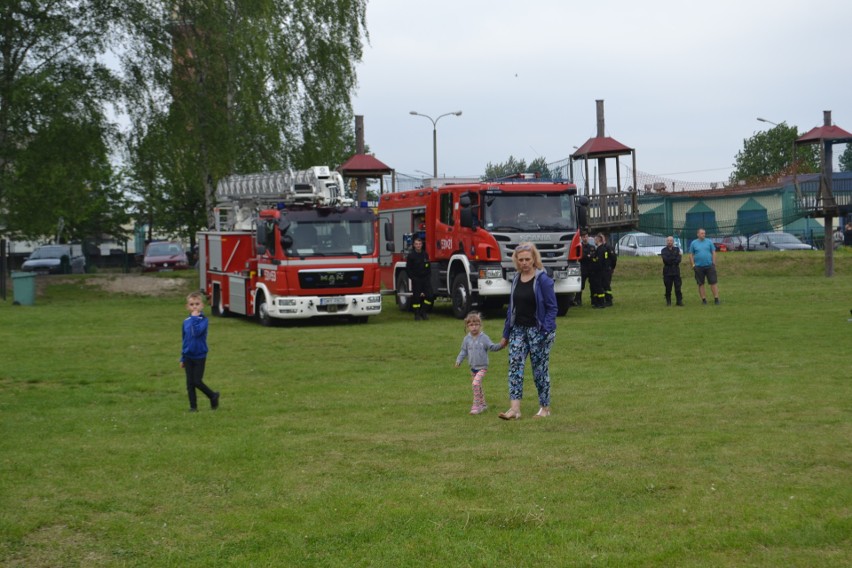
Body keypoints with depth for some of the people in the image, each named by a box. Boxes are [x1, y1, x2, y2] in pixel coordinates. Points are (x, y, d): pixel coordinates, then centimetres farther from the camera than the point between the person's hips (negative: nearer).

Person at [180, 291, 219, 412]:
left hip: (200, 356, -4)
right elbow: (184, 340, 13)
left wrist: (194, 318, -24)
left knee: (197, 381, -4)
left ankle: (213, 396, 19)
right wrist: (182, 358, 15)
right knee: (190, 383, 5)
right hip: (188, 357, 4)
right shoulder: (186, 322, 4)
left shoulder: (203, 320, -11)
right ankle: (193, 406, 15)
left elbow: (197, 332, -30)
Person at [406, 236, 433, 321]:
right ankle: (417, 314, 8)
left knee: (429, 295, -5)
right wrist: (413, 278, -9)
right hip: (416, 279, -3)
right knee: (416, 297, -1)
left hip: (425, 278, 3)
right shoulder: (411, 255, -2)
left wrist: (428, 276, 5)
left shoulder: (425, 255, 10)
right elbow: (408, 269, -2)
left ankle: (423, 312, 8)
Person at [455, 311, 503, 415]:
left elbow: (492, 346, -8)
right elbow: (463, 351, 10)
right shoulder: (467, 339, 4)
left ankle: (476, 405, -17)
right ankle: (482, 404, 32)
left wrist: (500, 346, -26)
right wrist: (458, 360, -1)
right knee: (478, 387, 15)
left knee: (476, 383, -21)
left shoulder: (484, 338, -7)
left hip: (482, 367, -5)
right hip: (473, 367, 5)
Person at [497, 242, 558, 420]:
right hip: (518, 330, 5)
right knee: (514, 365, -8)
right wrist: (506, 334, 16)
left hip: (538, 330, -5)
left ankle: (545, 408, 16)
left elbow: (552, 308, -9)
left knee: (540, 369, 3)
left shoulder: (543, 280, -9)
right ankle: (514, 409, -13)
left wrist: (546, 332, -19)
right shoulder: (516, 279, 9)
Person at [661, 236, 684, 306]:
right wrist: (675, 258, -10)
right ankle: (668, 302, 10)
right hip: (667, 272, -1)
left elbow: (678, 260, -4)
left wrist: (670, 260, -12)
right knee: (668, 288, 1)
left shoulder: (677, 249, 10)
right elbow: (665, 259, -11)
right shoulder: (664, 250, 7)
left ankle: (679, 301, -1)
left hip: (676, 271, 1)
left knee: (678, 287, -5)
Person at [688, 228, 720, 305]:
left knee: (713, 282, -4)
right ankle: (703, 299, 11)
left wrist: (714, 263, -1)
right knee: (701, 284, 4)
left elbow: (713, 252, 7)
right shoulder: (693, 243, 4)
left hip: (709, 266, 0)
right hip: (698, 267, 0)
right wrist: (693, 265, -3)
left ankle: (716, 299, -2)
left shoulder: (709, 242, 6)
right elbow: (691, 255, 6)